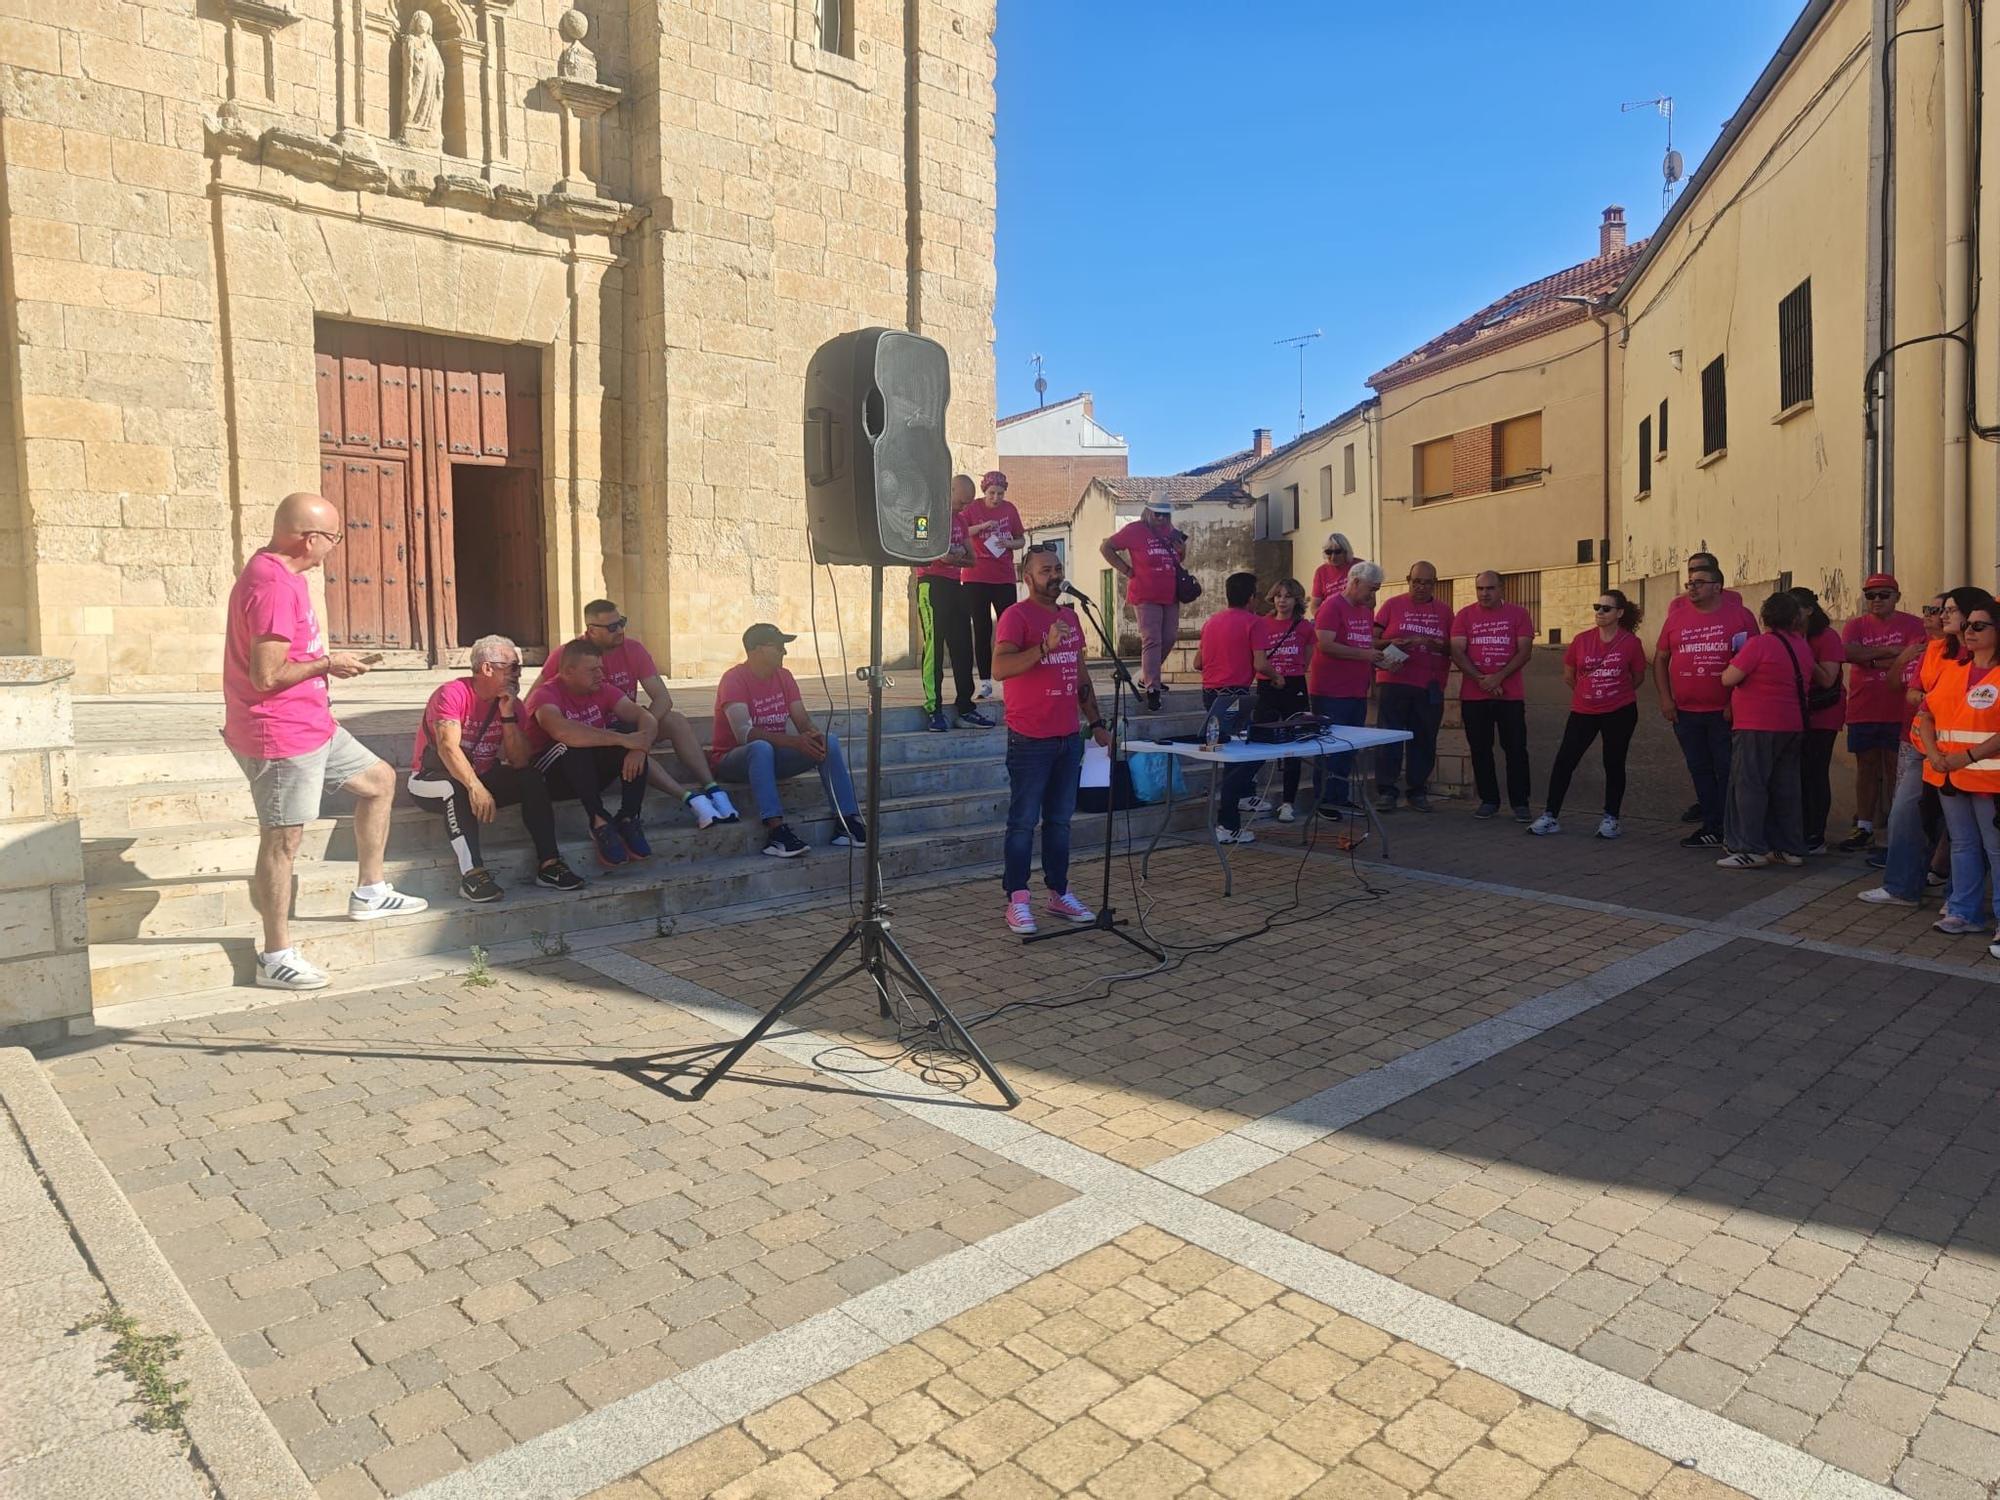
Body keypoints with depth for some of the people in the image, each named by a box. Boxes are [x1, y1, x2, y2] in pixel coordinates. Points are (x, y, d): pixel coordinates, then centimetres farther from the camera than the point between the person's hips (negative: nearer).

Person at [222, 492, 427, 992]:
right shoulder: (273, 585, -22)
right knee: (283, 839, -2)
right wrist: (328, 663, -13)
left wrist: (327, 661, 9)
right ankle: (276, 956, 9)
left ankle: (369, 893, 29)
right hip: (280, 734, -10)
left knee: (380, 781, 18)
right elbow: (267, 675, -25)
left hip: (313, 724, 10)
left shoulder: (282, 574, 10)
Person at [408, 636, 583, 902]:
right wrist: (476, 788, -44)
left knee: (532, 779, -15)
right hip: (432, 781, -5)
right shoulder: (452, 694, -17)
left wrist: (508, 714, -19)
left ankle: (548, 864, -21)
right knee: (456, 784, -37)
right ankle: (472, 874, -45)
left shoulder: (512, 703, -1)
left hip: (481, 779, 6)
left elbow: (521, 762, -10)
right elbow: (448, 747, -31)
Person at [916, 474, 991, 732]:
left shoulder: (960, 520, 20)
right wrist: (940, 557, -20)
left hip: (955, 585, 8)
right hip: (931, 584, -8)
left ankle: (965, 708, 10)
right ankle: (933, 710, -9)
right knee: (934, 645, -10)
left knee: (962, 646, 6)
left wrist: (959, 557, 1)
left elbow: (971, 559, 23)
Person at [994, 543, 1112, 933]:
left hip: (1069, 737, 7)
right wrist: (1045, 646, -32)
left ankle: (1059, 894, 21)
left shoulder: (1069, 616, 15)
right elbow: (1000, 667, -23)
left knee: (1060, 820, 13)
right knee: (1023, 821, -2)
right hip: (1030, 740, -7)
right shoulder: (1016, 616, -9)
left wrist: (1095, 722, 19)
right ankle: (1017, 901, 4)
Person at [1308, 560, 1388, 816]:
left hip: (1357, 692, 8)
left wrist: (1377, 658, 5)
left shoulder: (1366, 610, 16)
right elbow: (1325, 644, -19)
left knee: (1349, 749, 12)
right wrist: (1363, 654, -19)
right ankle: (1325, 802, 3)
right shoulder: (1332, 607, -10)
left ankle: (1343, 799, 19)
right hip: (1330, 692, -8)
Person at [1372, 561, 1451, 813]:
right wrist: (1392, 643, -16)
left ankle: (1417, 791, 16)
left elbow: (1453, 648, 11)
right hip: (1394, 682, -2)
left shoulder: (1443, 611, 12)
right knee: (1389, 738, -4)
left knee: (1424, 740, 5)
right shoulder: (1392, 605, 6)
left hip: (1430, 687, 2)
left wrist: (1434, 644, -9)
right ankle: (1385, 791, 1)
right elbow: (1373, 639, 3)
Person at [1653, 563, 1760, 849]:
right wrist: (1665, 698, 2)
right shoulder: (1676, 616, 6)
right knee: (1700, 770, 11)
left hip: (1725, 713, -4)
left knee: (1727, 770, 2)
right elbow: (1660, 659, 11)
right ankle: (1711, 827, 21)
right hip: (1685, 712, 4)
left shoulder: (1740, 616, -3)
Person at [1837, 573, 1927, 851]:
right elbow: (1848, 652, -12)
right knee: (1866, 768, 9)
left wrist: (1870, 659, -10)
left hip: (1898, 712, -3)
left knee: (1895, 769, -1)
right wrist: (1891, 651, -14)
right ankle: (1864, 828, 15)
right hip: (1862, 711, 3)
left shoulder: (1912, 624, 0)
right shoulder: (1855, 626, 8)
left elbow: (1912, 662, -13)